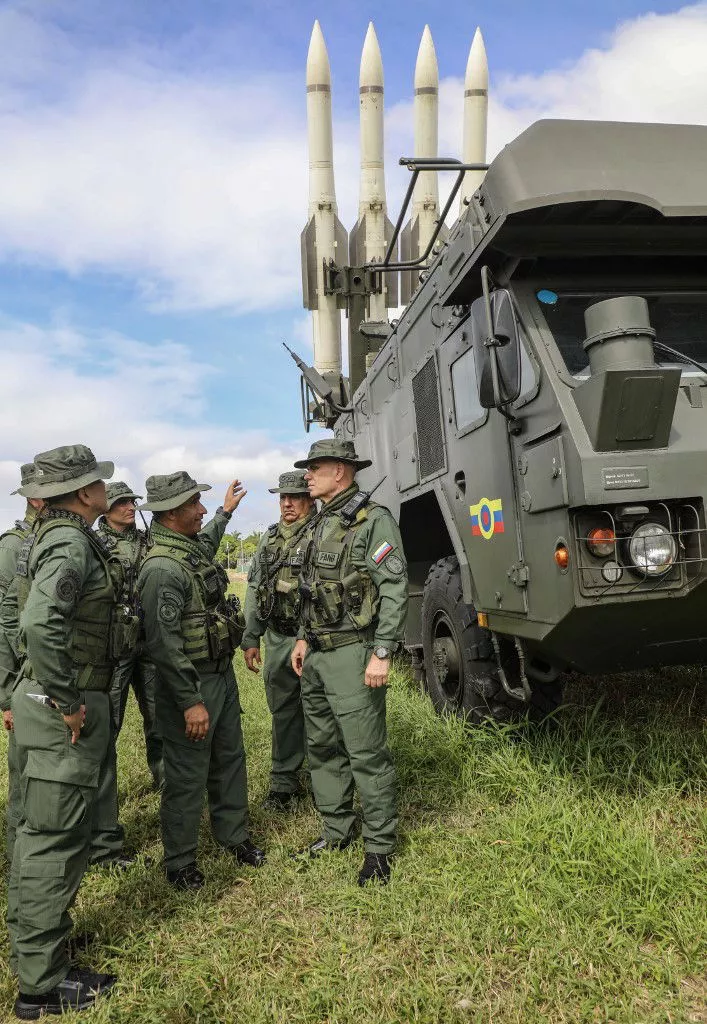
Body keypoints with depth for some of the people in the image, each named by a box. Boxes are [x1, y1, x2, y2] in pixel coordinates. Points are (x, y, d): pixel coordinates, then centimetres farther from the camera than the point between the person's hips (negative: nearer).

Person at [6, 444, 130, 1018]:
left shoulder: (56, 535, 11)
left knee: (44, 831, 23)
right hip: (65, 709, -10)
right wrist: (67, 703, -25)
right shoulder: (70, 543, -20)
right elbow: (41, 625, -34)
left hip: (60, 700, 10)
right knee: (56, 839, 1)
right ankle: (43, 983, 15)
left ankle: (36, 931, 42)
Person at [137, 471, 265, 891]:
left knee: (230, 760, 20)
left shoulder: (194, 548, 5)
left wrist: (226, 512, 41)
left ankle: (235, 835, 37)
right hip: (191, 683, -9)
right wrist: (190, 702, -24)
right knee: (188, 776, 5)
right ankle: (180, 863, 22)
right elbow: (163, 644, -25)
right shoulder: (162, 568, -24)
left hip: (223, 674, 9)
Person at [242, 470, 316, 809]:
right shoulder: (269, 538, 12)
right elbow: (254, 589, 15)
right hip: (277, 639, 6)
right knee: (283, 712, 15)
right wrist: (250, 638, 12)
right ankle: (284, 782, 28)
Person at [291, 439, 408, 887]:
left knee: (366, 754, -1)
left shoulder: (374, 520, -12)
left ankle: (380, 846, 14)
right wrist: (304, 638, 16)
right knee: (323, 748, 16)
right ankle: (338, 830, 32)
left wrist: (382, 653, -20)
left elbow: (395, 589, -17)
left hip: (352, 653, -9)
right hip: (316, 655, 9)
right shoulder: (320, 525, 14)